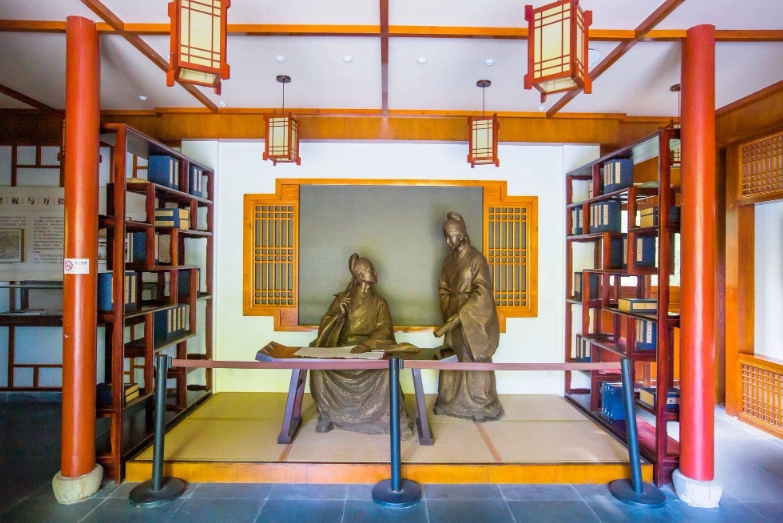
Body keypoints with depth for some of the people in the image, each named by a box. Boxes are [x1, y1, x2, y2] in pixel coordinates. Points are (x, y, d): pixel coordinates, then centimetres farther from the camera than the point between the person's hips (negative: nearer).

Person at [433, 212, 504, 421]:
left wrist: (457, 318, -24)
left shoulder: (476, 258, -14)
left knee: (475, 362, 2)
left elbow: (481, 294, -20)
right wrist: (447, 314, -2)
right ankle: (451, 402, 25)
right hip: (454, 318, 6)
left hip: (473, 320, -6)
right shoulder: (449, 260, 7)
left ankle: (481, 406, 17)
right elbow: (443, 289, 12)